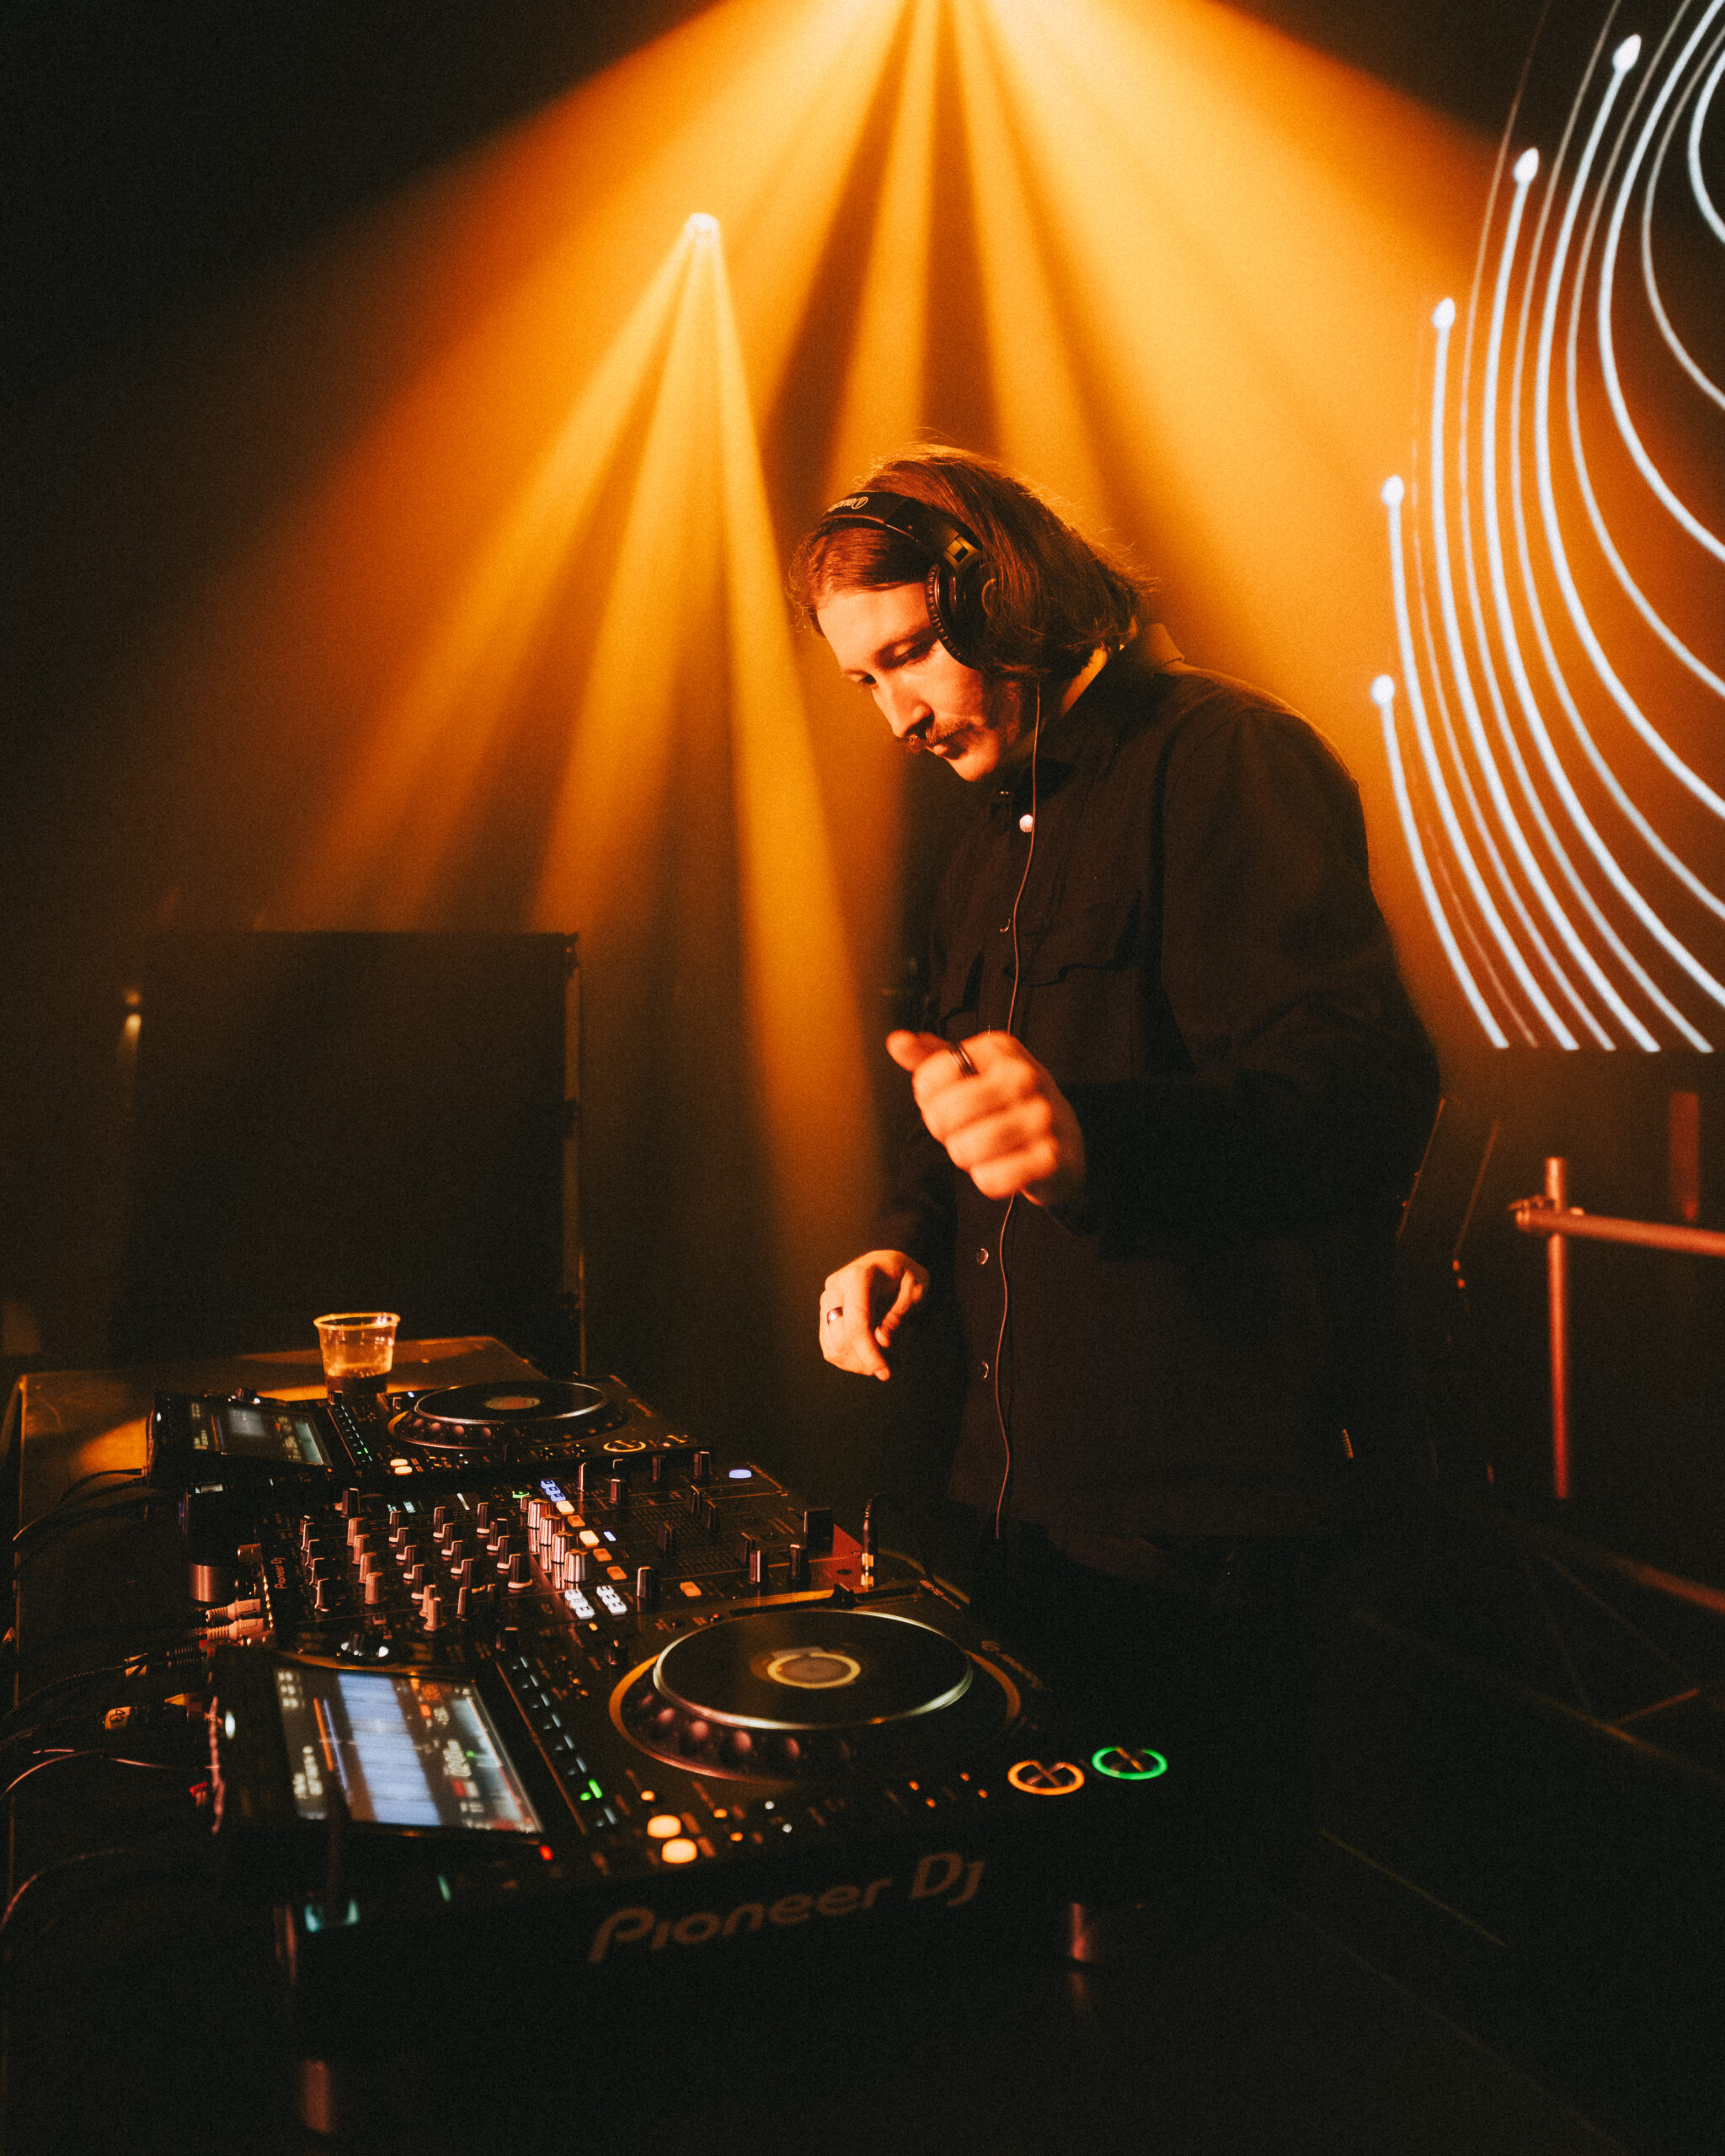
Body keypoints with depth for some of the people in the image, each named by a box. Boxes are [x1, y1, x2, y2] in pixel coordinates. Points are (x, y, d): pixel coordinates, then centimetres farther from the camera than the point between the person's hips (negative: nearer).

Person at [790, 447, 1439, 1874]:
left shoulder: (1224, 756, -13)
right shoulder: (998, 837, 15)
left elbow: (1369, 1099, -26)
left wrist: (1093, 1137, -43)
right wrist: (912, 1240, 5)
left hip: (1205, 1512, -8)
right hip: (1027, 1482, 8)